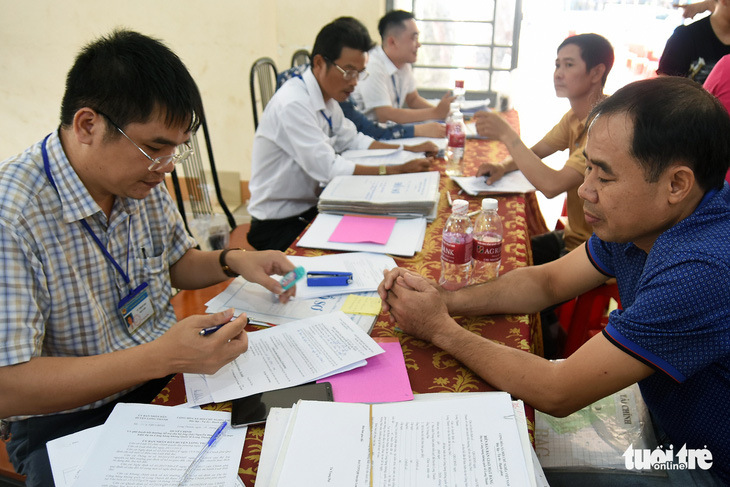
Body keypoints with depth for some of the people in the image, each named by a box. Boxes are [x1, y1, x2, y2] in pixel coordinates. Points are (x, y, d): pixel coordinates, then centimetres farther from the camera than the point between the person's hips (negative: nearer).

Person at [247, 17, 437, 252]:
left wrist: (408, 149, 5)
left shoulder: (327, 96, 4)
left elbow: (351, 140, 16)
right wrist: (398, 170, -24)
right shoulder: (292, 105, -23)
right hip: (279, 226, -8)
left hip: (310, 208, 8)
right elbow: (328, 169, -27)